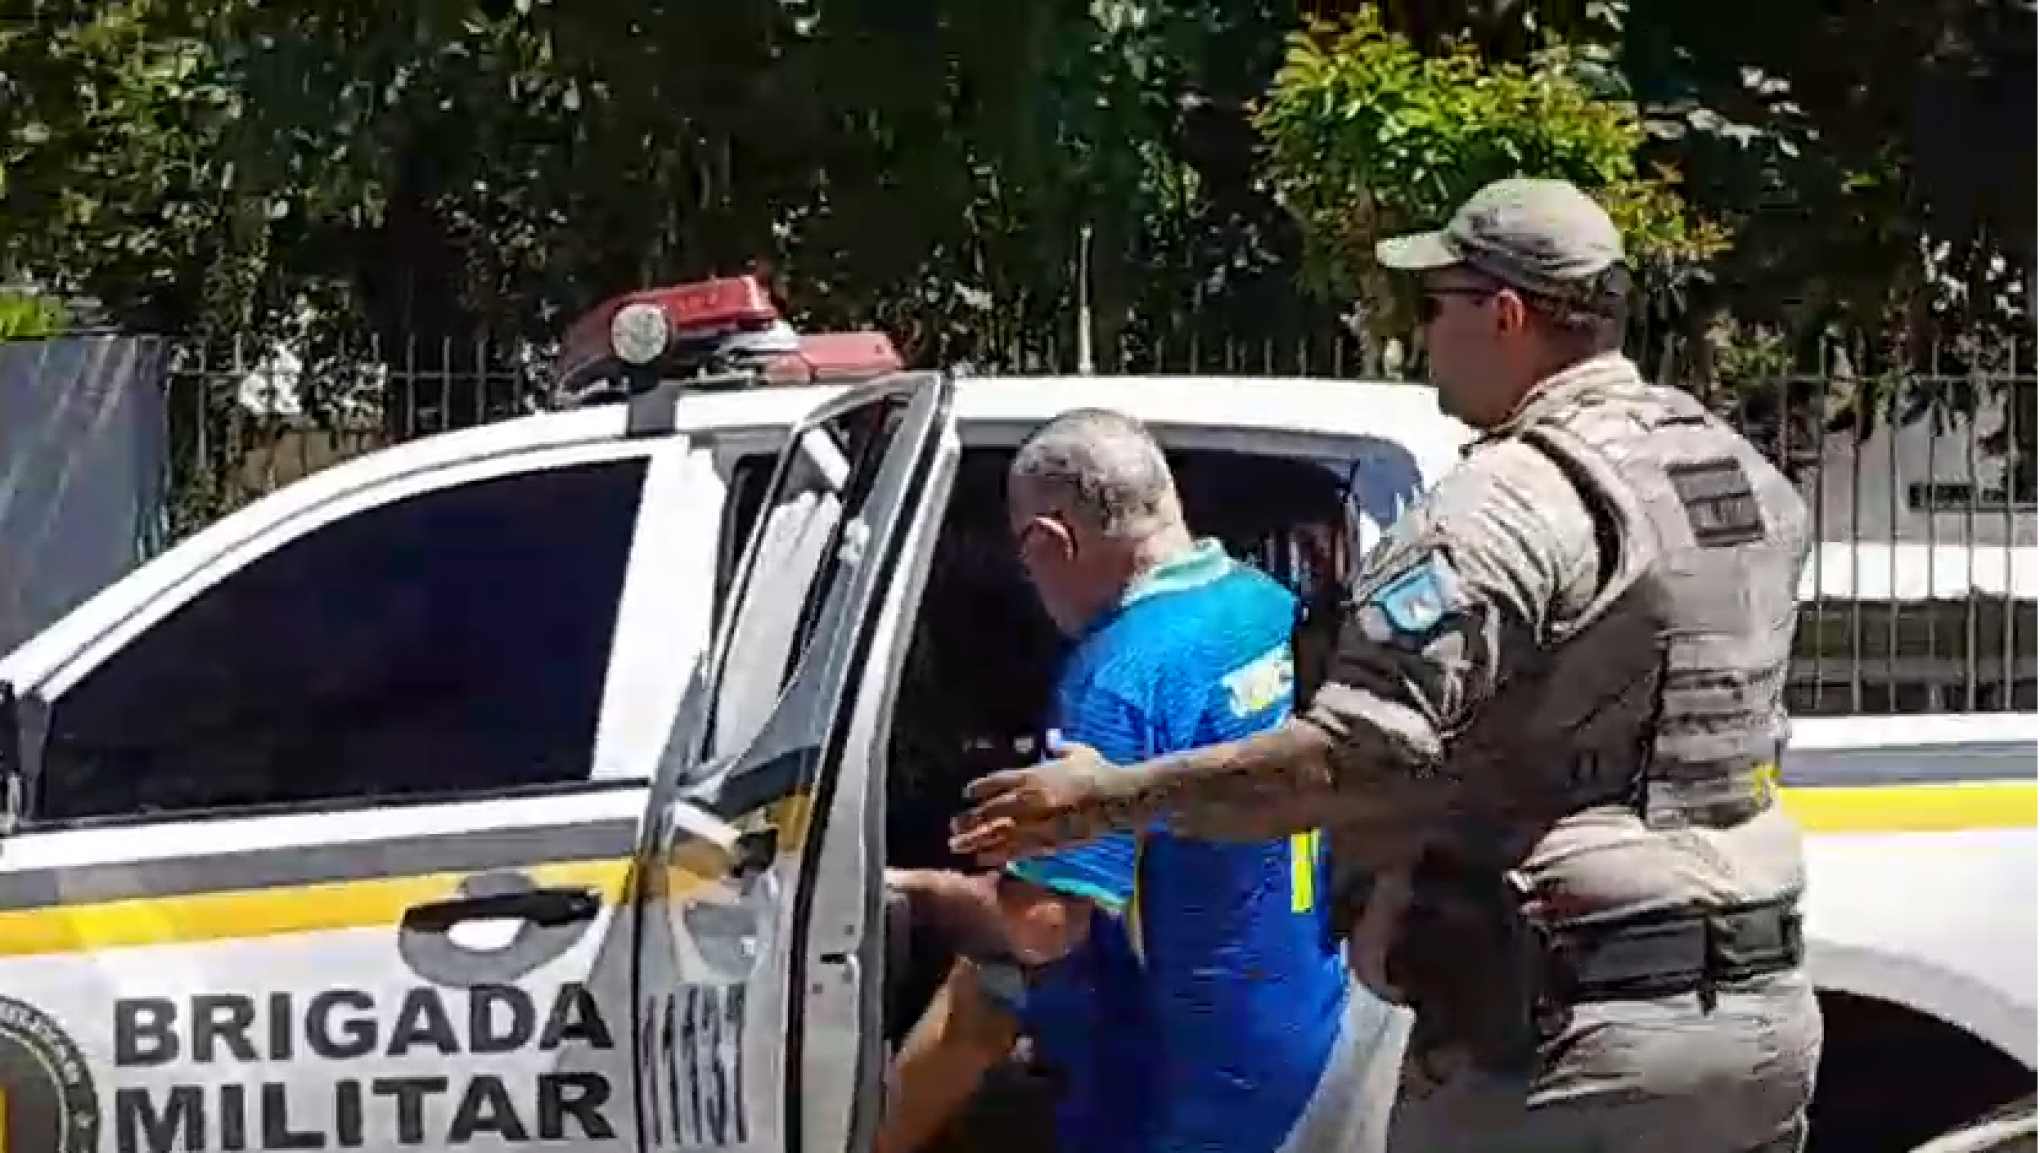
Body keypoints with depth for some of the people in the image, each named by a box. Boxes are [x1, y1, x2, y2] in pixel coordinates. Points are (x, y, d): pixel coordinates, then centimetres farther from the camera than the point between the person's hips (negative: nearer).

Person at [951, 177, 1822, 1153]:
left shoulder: (1510, 506, -17)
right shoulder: (1751, 482, 12)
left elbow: (1359, 753, -25)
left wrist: (1111, 797, -18)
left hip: (1570, 1040, -8)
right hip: (1763, 1007, 9)